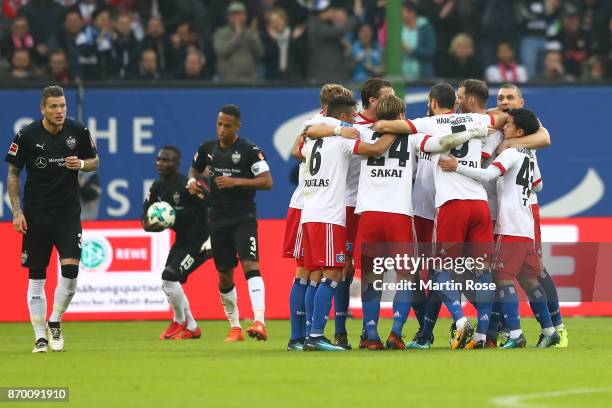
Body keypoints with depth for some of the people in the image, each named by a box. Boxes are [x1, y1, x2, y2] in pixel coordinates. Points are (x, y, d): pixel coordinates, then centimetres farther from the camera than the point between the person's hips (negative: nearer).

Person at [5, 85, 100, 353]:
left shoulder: (78, 131, -2)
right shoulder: (27, 135, -8)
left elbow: (94, 161, 12)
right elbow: (13, 174, 1)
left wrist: (81, 164, -12)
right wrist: (17, 212, -6)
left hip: (68, 212, 1)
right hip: (36, 214, -1)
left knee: (71, 268, -13)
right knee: (36, 277, 1)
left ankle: (55, 322, 10)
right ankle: (40, 336, 9)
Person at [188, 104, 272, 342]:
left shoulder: (249, 150, -8)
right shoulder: (207, 148, 8)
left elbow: (267, 182, -13)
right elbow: (195, 168, 26)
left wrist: (237, 181, -21)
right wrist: (192, 181, 3)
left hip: (244, 218, -6)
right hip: (218, 220, 6)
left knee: (250, 264, -23)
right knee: (225, 276, 8)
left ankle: (259, 322, -34)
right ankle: (235, 328, 22)